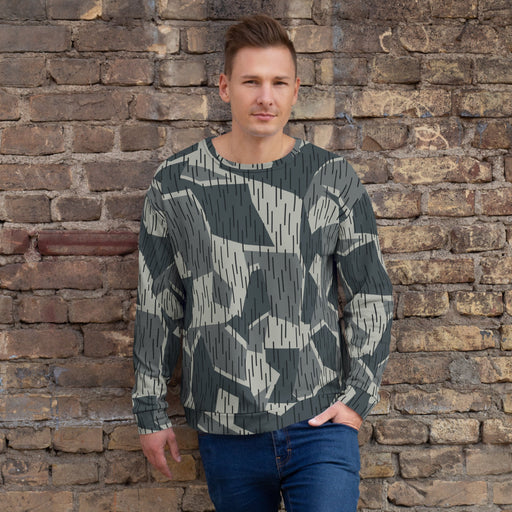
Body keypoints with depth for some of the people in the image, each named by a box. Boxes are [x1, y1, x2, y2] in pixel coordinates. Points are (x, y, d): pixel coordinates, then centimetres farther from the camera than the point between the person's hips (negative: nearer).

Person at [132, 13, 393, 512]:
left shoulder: (334, 180, -1)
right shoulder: (174, 183, 0)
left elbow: (372, 293, 5)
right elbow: (156, 304, 5)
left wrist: (358, 396, -2)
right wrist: (150, 412, 7)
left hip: (320, 424, -1)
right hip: (225, 434, 1)